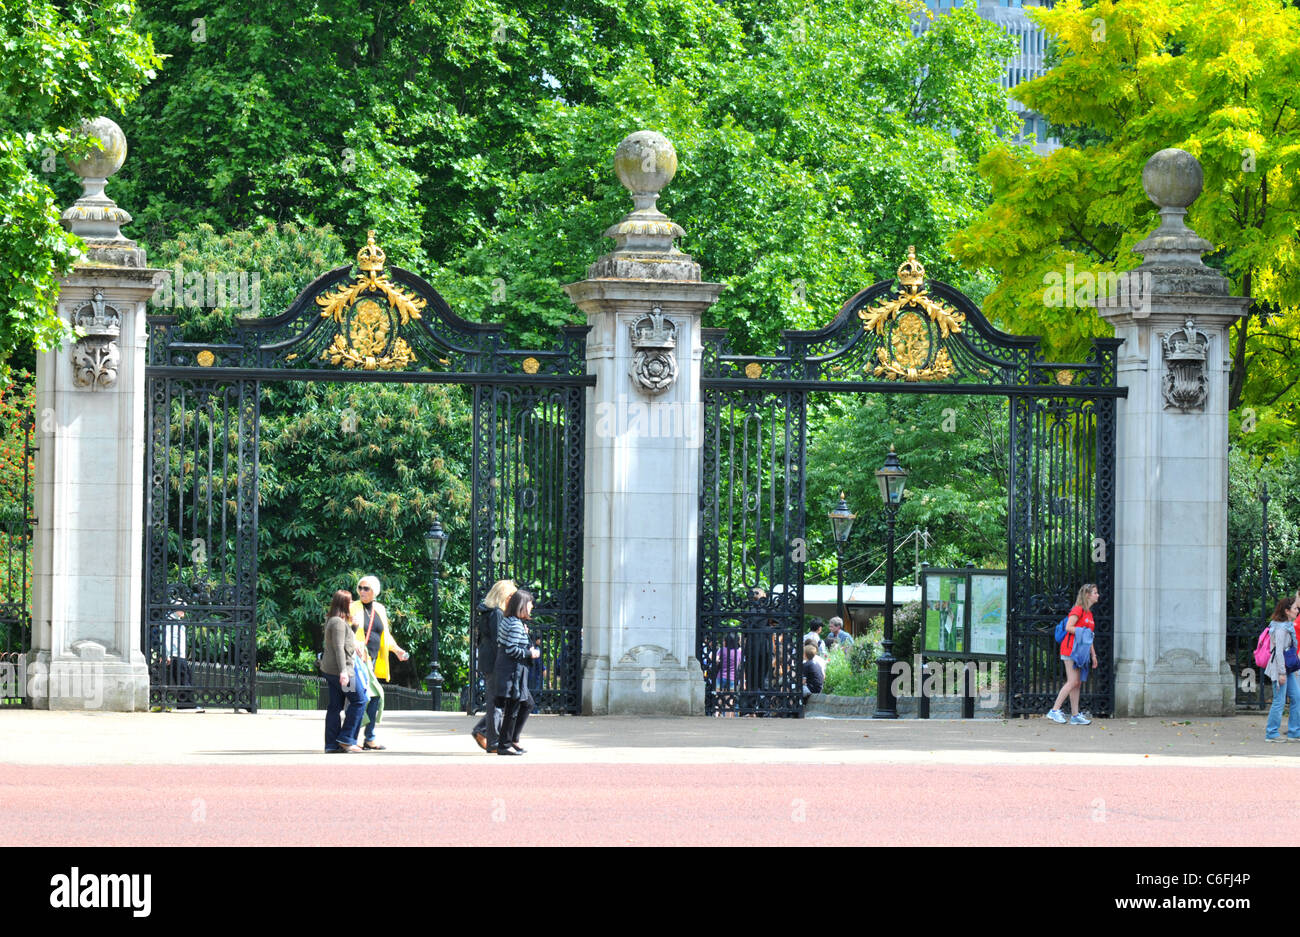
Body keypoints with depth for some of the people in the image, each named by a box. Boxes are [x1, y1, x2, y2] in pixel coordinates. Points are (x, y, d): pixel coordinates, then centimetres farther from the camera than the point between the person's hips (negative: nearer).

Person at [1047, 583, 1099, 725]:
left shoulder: (1089, 613, 18)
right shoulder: (1078, 610, -10)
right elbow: (1068, 627, -19)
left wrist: (1093, 655, 21)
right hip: (1070, 648, -9)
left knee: (1077, 683, 7)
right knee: (1073, 682, -12)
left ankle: (1076, 716, 8)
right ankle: (1054, 711, -10)